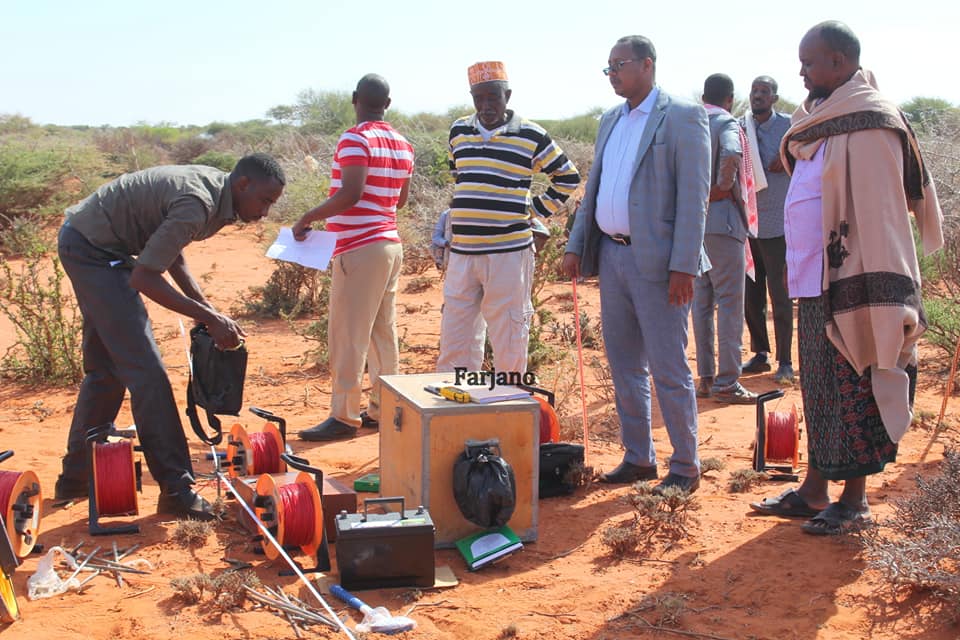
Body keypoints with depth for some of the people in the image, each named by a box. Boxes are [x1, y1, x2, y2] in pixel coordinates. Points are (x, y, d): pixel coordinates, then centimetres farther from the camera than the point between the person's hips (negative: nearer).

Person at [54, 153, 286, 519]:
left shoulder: (213, 188, 2)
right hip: (94, 251, -11)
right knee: (146, 372, -11)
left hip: (87, 243, 11)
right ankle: (176, 489, -7)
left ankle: (76, 478, 29)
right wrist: (209, 317, -25)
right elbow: (143, 277, -29)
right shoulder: (197, 205, -27)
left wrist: (207, 309, 3)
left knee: (105, 369, 17)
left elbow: (170, 252, 12)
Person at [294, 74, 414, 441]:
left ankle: (344, 417, -1)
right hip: (390, 244, 8)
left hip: (359, 248, -8)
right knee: (383, 333, 12)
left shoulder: (355, 139, -12)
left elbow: (351, 193, -23)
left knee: (347, 335, -4)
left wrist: (308, 218, -14)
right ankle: (383, 410, 18)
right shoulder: (402, 145, 11)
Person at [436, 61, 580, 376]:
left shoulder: (530, 136, -2)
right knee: (454, 345, 9)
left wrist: (535, 209, 3)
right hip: (462, 253, 4)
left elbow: (568, 177, 8)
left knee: (508, 344, 1)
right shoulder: (459, 131, 11)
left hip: (509, 253, -4)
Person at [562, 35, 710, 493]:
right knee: (624, 367, 13)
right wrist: (575, 246, 11)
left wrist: (683, 266, -19)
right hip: (611, 255, 8)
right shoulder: (610, 121, 16)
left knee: (668, 370, -1)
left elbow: (693, 196, -13)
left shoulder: (683, 118, -7)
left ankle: (686, 467, 11)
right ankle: (638, 458, 25)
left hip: (656, 261, -7)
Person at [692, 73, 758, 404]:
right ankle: (727, 382, -2)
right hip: (722, 221, -7)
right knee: (730, 302, -3)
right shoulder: (727, 123, -7)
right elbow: (731, 154, -28)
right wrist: (723, 187, -13)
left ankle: (706, 377, 16)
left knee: (701, 301, 11)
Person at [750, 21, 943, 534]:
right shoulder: (821, 119, 13)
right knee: (819, 389, 14)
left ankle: (854, 500, 14)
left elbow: (878, 212, -18)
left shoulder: (869, 122, -14)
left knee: (853, 391, 2)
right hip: (815, 281, 9)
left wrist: (875, 297, -20)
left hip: (850, 285, -9)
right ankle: (815, 489, 24)